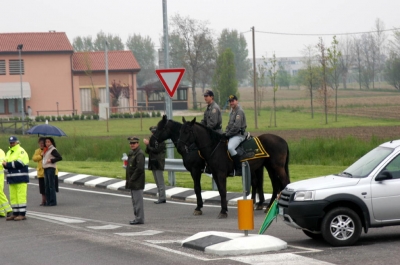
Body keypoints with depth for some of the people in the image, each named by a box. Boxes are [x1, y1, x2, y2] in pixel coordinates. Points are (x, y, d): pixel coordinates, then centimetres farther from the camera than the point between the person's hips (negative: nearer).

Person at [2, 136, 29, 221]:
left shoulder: (21, 151, -7)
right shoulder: (9, 152, 20)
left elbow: (19, 163, -18)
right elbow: (5, 162, 16)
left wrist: (8, 164, -13)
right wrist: (5, 164, -9)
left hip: (20, 178, -8)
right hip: (12, 178, 8)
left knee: (21, 196, -8)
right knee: (13, 197, 9)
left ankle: (22, 214, -6)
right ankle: (15, 213, 14)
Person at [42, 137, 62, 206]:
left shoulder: (53, 150, -7)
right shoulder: (45, 150, 18)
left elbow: (60, 158, -15)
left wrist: (51, 160, -17)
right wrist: (42, 155, 6)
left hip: (51, 168, -9)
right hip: (45, 169, 9)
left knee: (51, 185, -9)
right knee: (46, 186, 8)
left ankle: (53, 202, -8)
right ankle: (48, 201, 12)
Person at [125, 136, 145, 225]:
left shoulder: (140, 154, -14)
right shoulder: (131, 153, 16)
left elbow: (140, 168, -22)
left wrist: (132, 179, -18)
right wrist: (128, 180, 14)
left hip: (137, 183, -10)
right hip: (132, 183, 10)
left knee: (138, 201, -7)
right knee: (135, 201, 14)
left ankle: (139, 218, -4)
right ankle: (137, 217, 20)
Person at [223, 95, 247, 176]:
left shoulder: (239, 111, -12)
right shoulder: (232, 111, 19)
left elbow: (236, 126, -20)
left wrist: (228, 134, -15)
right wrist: (225, 133, 6)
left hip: (238, 135, -11)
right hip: (231, 135, 11)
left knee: (230, 147, -32)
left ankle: (239, 169, -27)